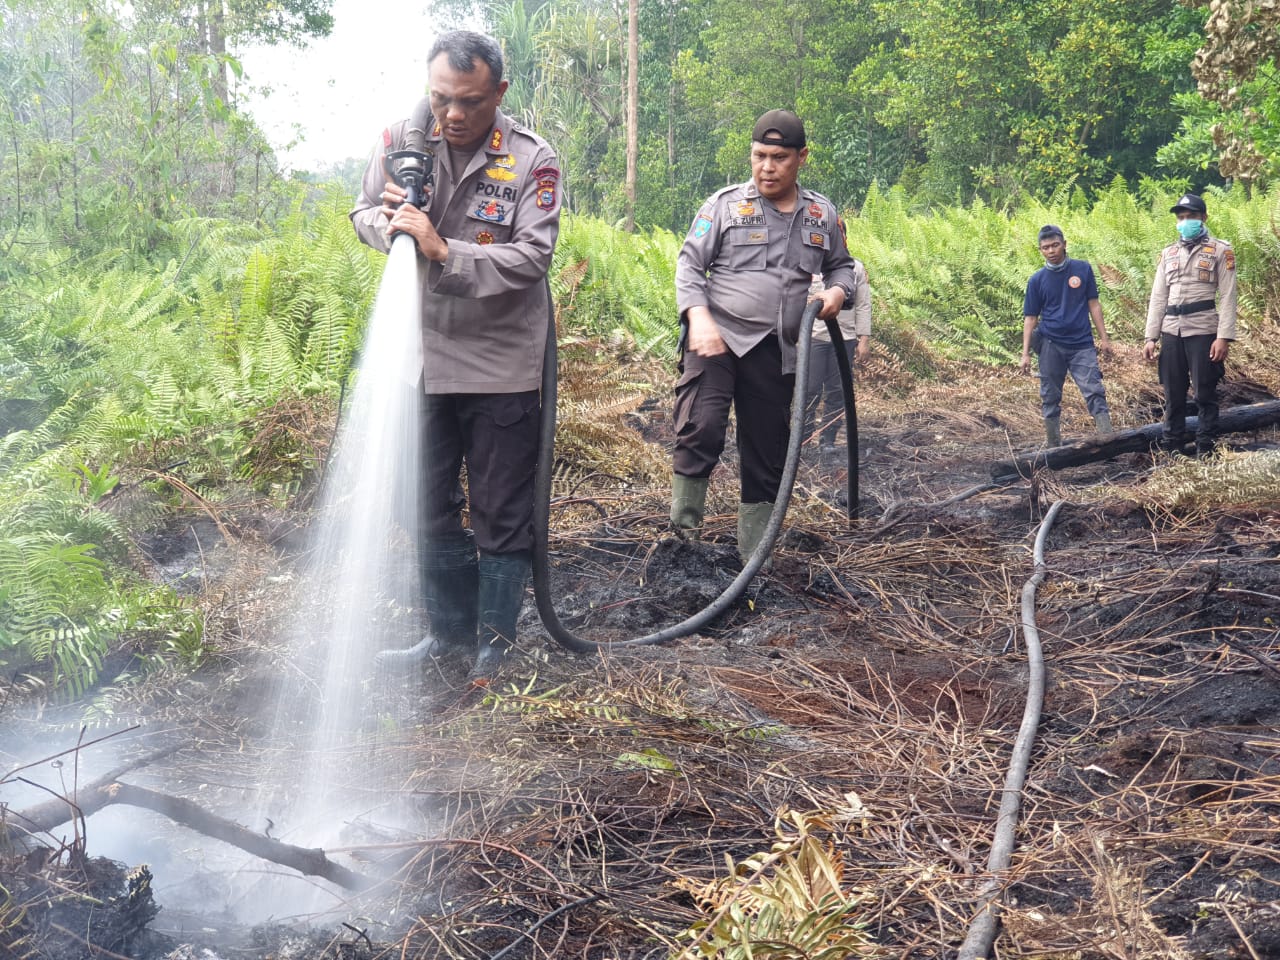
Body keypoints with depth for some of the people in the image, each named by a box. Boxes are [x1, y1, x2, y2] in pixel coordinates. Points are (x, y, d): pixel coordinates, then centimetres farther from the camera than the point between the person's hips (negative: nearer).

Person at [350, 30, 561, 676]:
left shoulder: (532, 160, -12)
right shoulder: (401, 139, -2)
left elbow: (532, 257, -18)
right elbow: (362, 214, 9)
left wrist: (444, 251, -27)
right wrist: (390, 221, -14)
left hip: (501, 366, -4)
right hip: (423, 357, 4)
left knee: (501, 513, 6)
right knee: (431, 507, 14)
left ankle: (495, 638, 22)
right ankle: (449, 630, 30)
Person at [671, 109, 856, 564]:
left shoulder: (821, 214, 12)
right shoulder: (725, 204, 1)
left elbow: (841, 265, 25)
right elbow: (689, 264, -1)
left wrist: (837, 291, 0)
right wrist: (700, 318, -17)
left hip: (775, 353, 4)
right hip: (717, 339, -4)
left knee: (766, 458, 9)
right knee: (701, 430, -25)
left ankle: (752, 560, 20)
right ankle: (683, 534, -10)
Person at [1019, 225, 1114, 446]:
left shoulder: (1083, 269, 3)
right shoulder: (1037, 280, 2)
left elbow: (1093, 304, 7)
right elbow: (1030, 318, 5)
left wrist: (1104, 338, 4)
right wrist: (1026, 353, 0)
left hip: (1082, 344, -1)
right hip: (1051, 346, 1)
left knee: (1095, 392, -10)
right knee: (1050, 399, 6)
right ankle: (1054, 447, 16)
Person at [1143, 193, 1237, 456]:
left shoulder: (1220, 250, 2)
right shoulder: (1168, 253, 15)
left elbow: (1227, 297, -5)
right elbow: (1158, 297, 14)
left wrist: (1224, 337, -14)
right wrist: (1150, 337, 6)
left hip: (1203, 330, -4)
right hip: (1171, 331, 4)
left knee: (1205, 394, -1)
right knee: (1172, 394, 9)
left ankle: (1206, 452, 5)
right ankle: (1169, 450, 16)